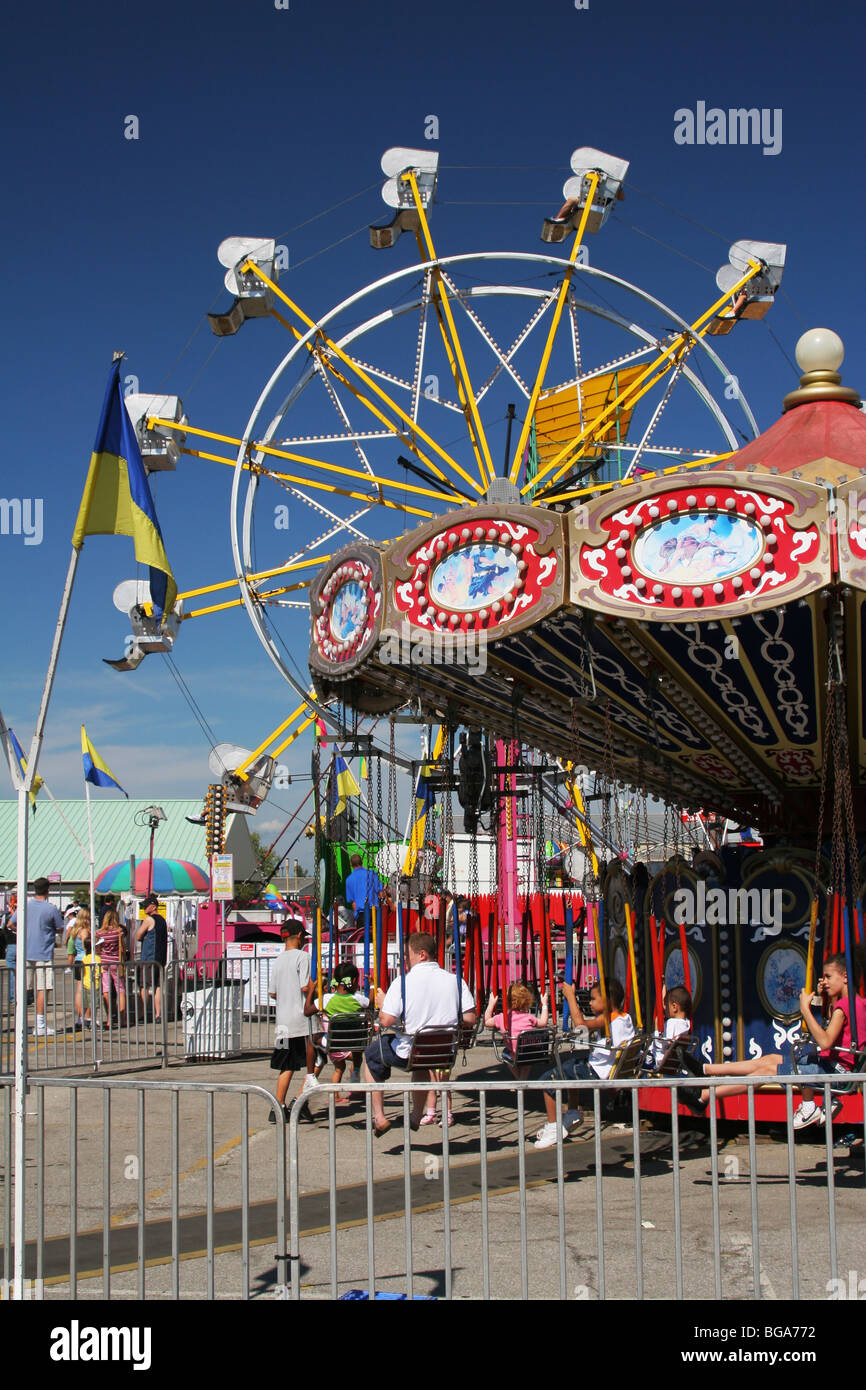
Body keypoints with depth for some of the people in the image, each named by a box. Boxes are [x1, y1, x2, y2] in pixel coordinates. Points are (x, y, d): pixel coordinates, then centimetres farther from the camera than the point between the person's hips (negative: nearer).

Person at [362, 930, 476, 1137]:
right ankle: (416, 1117, 43)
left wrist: (382, 1003, 3)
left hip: (406, 1055, -4)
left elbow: (386, 1021, -19)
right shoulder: (455, 980, -5)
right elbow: (470, 1019, -5)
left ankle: (379, 1117, 21)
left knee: (371, 1054, 25)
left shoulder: (402, 982, -15)